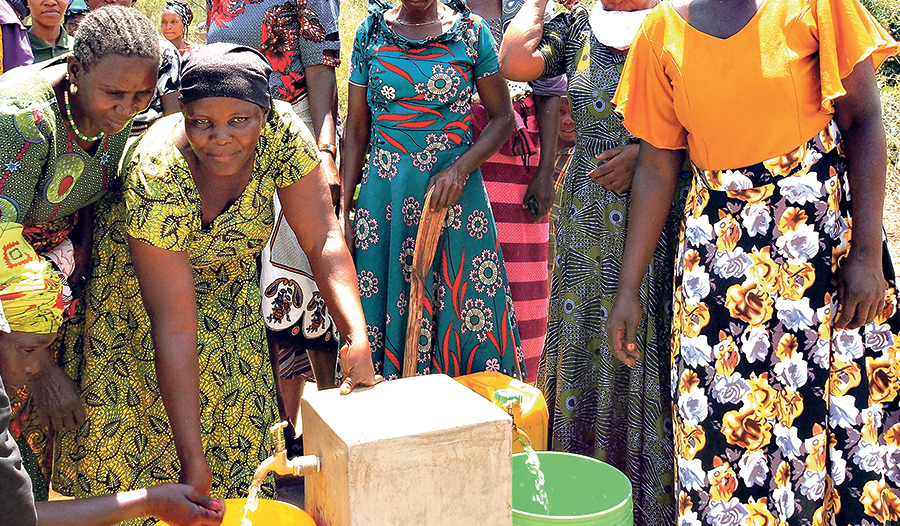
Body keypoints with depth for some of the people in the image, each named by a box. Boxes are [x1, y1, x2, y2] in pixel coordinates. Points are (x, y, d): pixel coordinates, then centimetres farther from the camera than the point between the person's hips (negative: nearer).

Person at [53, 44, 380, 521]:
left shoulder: (282, 133, -28)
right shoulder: (157, 178, -38)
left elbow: (323, 239, -25)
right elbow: (174, 327, -37)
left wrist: (357, 338, -41)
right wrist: (192, 461, -37)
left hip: (228, 286, 4)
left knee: (235, 431, 4)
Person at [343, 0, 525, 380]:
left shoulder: (472, 32, 0)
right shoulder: (371, 32, 5)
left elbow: (503, 117, 2)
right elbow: (356, 128, 7)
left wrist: (460, 169, -14)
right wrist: (343, 210, 2)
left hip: (454, 192, -1)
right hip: (384, 196, 2)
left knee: (465, 313, 0)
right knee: (381, 307, 4)